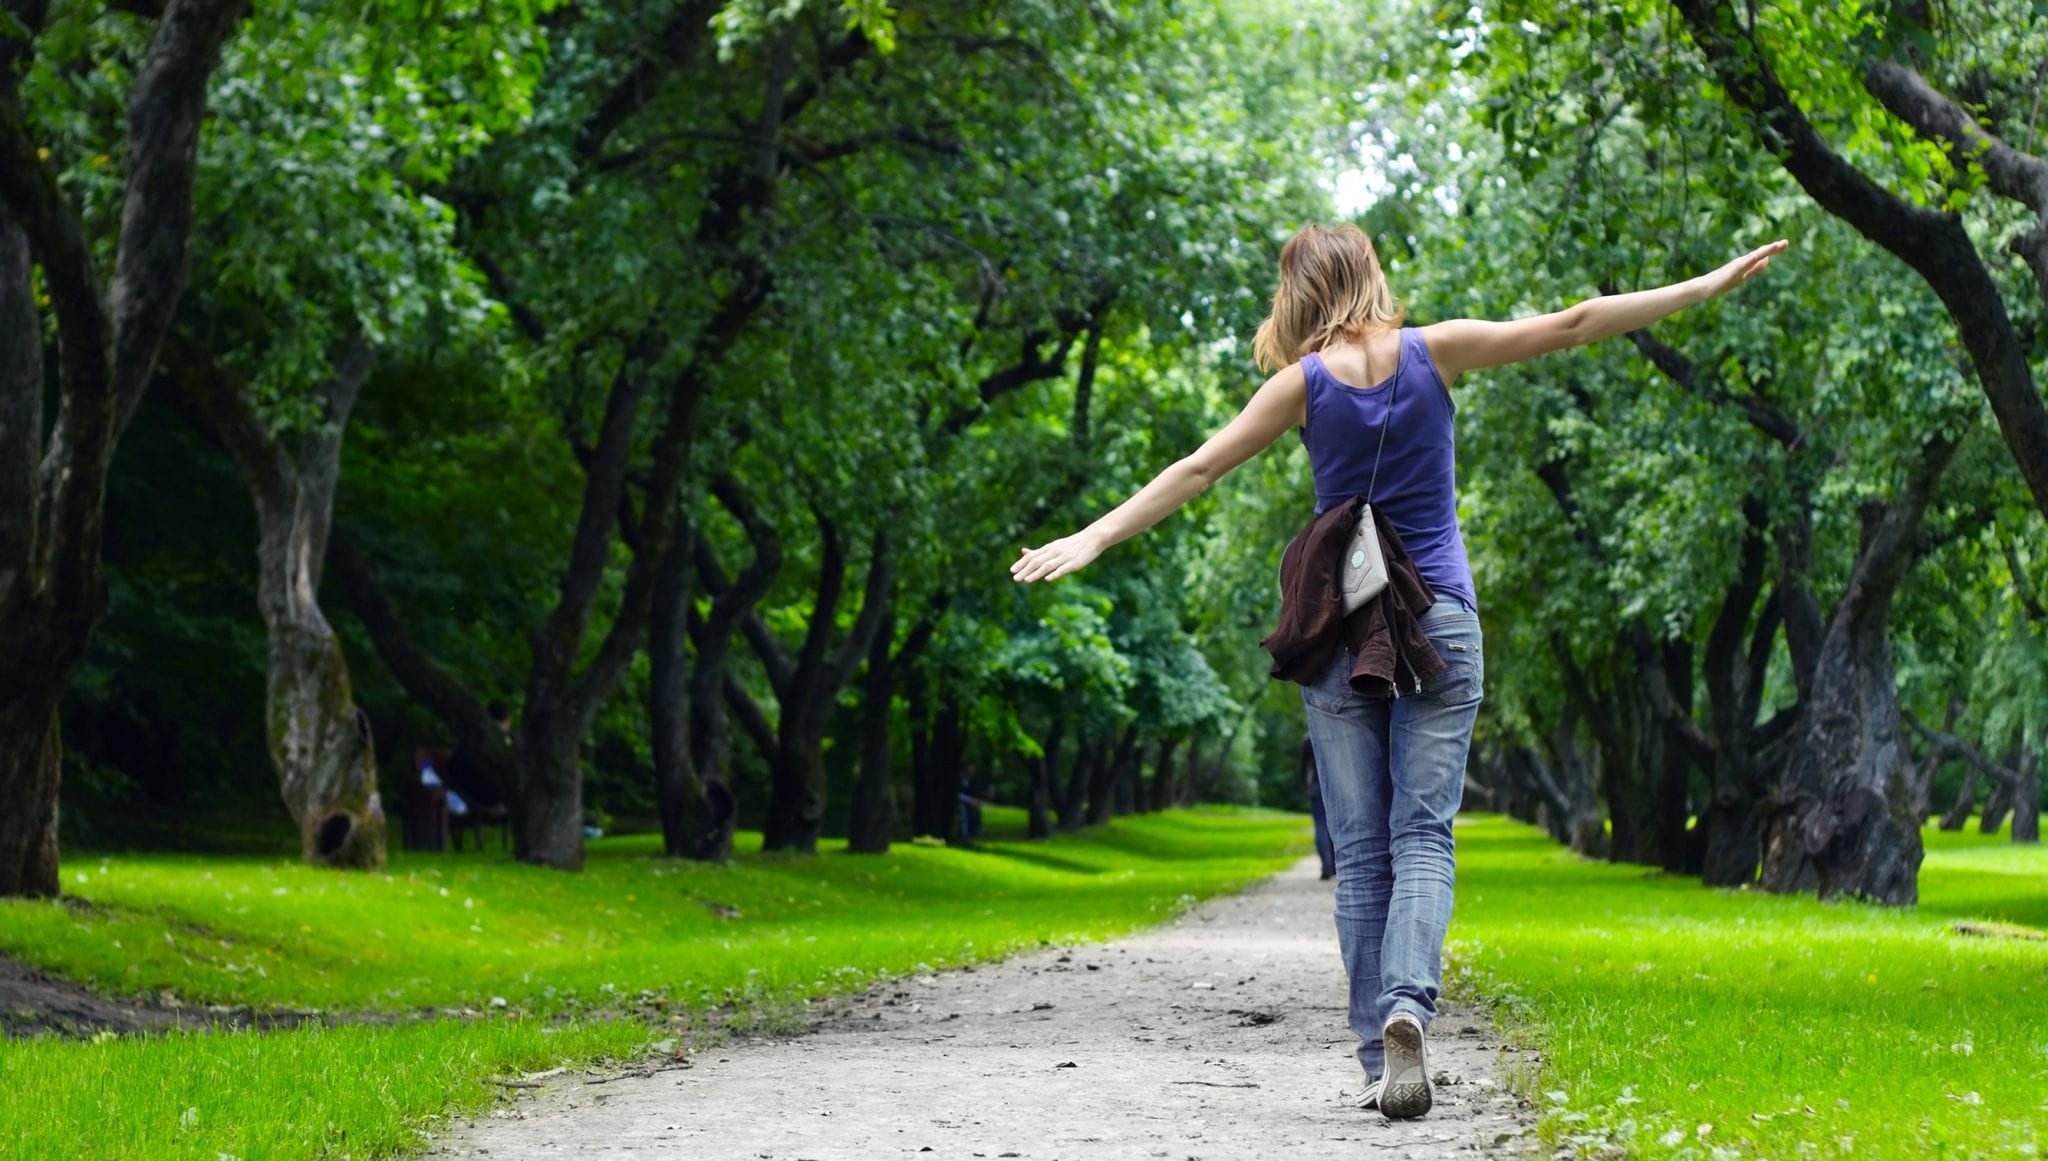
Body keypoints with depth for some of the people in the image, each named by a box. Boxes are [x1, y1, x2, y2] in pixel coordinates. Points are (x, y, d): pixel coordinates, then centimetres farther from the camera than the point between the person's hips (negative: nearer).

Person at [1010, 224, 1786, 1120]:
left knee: (1360, 852, 5)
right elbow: (1575, 324, 0)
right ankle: (1408, 1006, -26)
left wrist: (1093, 539, 0)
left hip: (1341, 633, 0)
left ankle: (1378, 1058, 1)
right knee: (1423, 836, -1)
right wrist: (1714, 284, 4)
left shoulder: (1306, 383, -2)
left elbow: (1198, 469, -4)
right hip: (1440, 625, 0)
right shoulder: (1435, 352, -1)